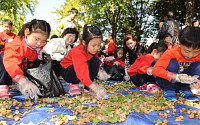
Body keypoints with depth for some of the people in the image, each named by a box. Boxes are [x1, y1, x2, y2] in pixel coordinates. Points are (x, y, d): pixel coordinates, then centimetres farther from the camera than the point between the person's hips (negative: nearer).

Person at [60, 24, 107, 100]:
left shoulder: (93, 50, -14)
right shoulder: (78, 52, -38)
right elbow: (82, 74, -49)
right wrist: (96, 89, -57)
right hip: (66, 72, -7)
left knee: (96, 60, -20)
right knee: (86, 65, -37)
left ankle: (88, 86, -8)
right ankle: (74, 85, -11)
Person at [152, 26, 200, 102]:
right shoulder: (171, 53, -25)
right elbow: (155, 70, -35)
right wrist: (176, 77, -46)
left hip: (184, 83, 4)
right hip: (167, 81, -3)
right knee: (172, 63, -31)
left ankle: (185, 90, -8)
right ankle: (168, 90, -16)